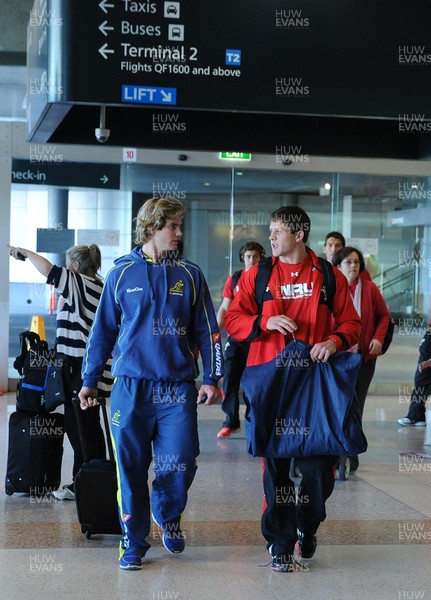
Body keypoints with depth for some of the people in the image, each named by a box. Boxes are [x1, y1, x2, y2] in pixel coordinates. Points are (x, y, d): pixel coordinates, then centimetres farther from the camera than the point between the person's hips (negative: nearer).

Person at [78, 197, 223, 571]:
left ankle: (168, 516, 29)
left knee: (180, 465, -2)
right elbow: (103, 330, 9)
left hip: (178, 389, 0)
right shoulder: (122, 273, 4)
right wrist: (90, 381, 9)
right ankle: (134, 542, 18)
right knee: (131, 467, 2)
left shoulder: (190, 274, 5)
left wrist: (212, 378, -1)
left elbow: (207, 330, 7)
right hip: (130, 386, 0)